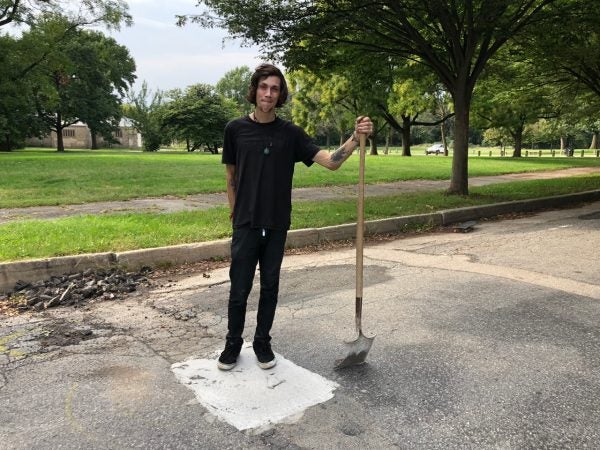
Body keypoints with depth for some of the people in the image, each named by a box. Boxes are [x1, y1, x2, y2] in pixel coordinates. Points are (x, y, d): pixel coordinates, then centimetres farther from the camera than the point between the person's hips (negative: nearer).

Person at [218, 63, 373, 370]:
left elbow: (331, 162, -8)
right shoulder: (236, 129, 0)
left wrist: (355, 138, -22)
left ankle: (262, 342, 28)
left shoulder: (291, 133, -1)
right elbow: (231, 176, 7)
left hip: (277, 226, 1)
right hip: (245, 224, -1)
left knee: (270, 287, 11)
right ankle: (233, 343, 25)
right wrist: (236, 214, 6)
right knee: (239, 289, 5)